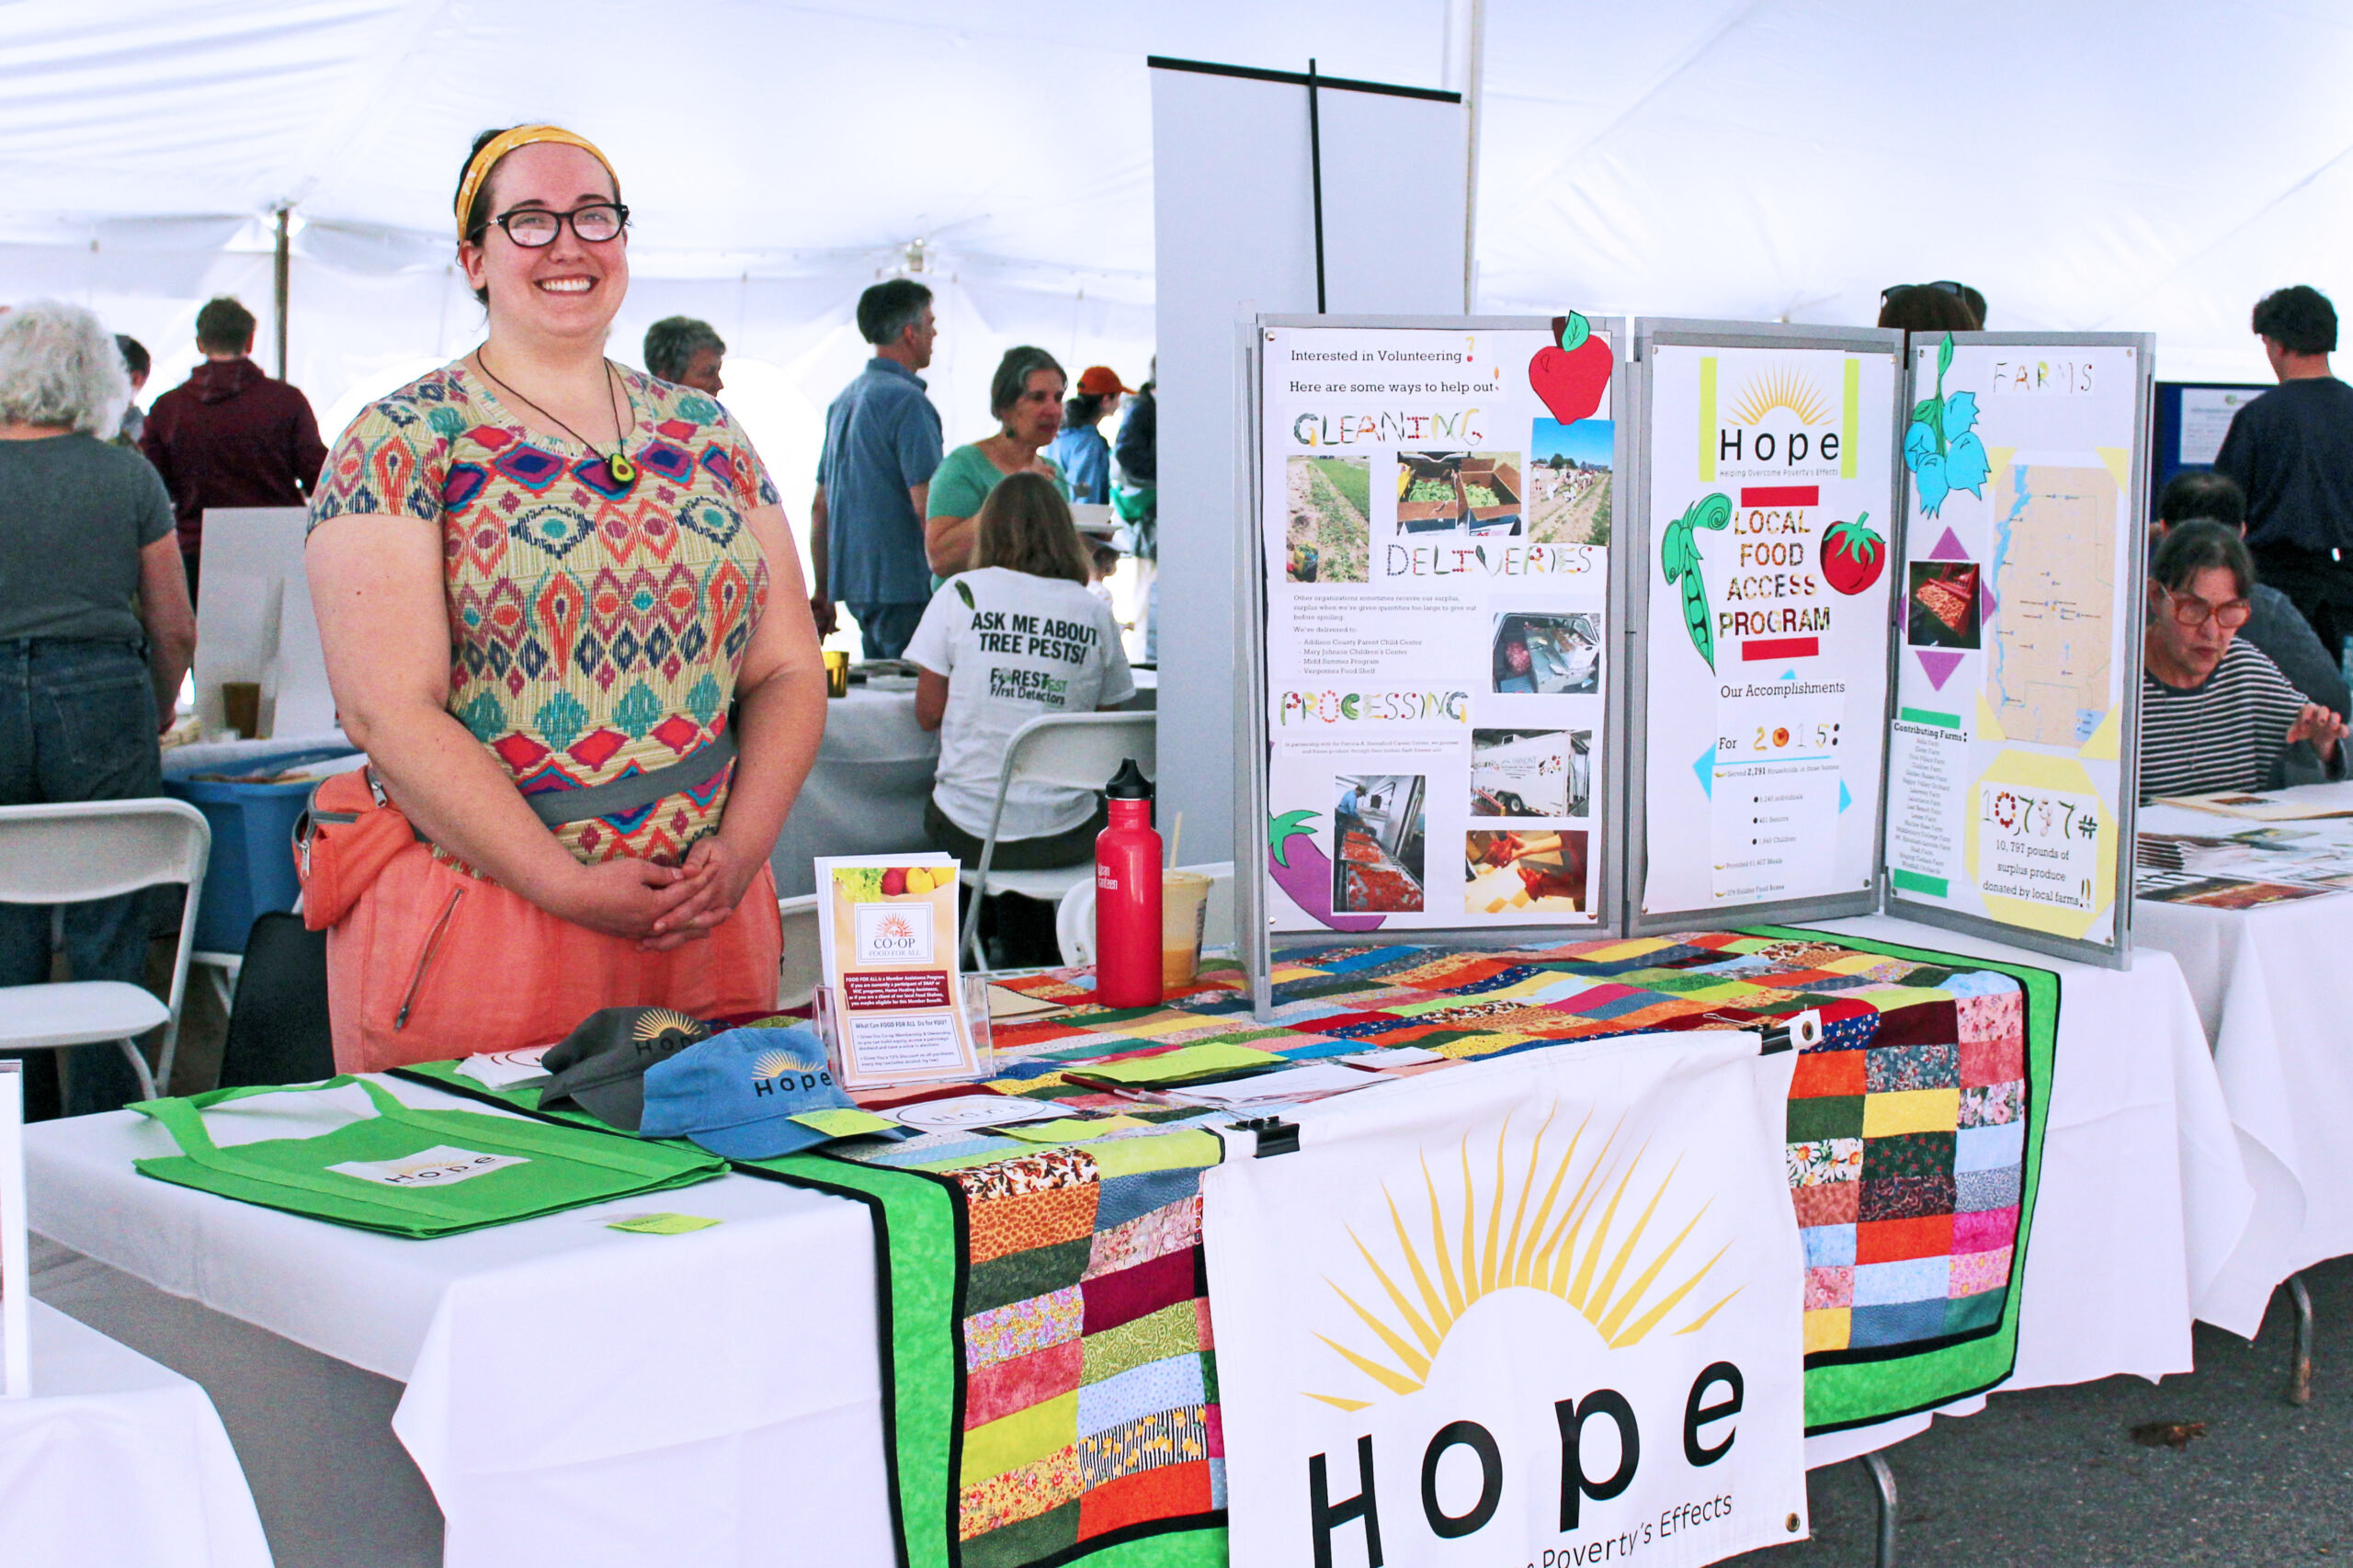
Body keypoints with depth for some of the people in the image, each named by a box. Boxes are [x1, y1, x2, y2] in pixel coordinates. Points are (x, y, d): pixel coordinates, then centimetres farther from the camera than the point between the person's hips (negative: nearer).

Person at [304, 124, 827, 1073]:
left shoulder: (707, 435, 11)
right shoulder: (401, 442, -3)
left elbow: (788, 671, 9)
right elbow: (390, 714, -12)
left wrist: (739, 852, -7)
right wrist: (571, 887, -17)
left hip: (710, 921, 4)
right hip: (474, 917, -4)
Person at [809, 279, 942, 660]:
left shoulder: (844, 400, 15)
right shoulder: (907, 401, -12)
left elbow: (820, 507, 18)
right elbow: (927, 507, -19)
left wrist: (823, 592, 22)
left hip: (855, 585, 9)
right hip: (903, 587, -9)